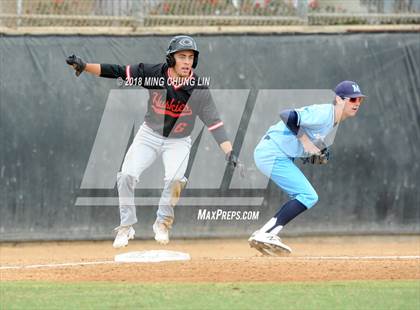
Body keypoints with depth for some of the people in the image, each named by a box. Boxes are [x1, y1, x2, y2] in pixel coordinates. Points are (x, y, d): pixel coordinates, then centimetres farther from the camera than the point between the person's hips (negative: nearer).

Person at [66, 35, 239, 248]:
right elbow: (118, 72, -18)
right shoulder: (155, 74, -18)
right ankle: (126, 227, 3)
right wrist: (84, 67, -28)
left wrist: (229, 152, -27)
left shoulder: (199, 90, -18)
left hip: (178, 142, -1)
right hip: (150, 135, 1)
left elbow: (214, 122, -18)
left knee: (174, 179, -26)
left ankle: (162, 223, 0)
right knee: (127, 175, -15)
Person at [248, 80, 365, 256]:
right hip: (273, 154, -11)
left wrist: (317, 153, 3)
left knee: (307, 198, 13)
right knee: (308, 196, -13)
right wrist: (305, 141, -24)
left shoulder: (332, 119, 13)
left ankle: (264, 235, 10)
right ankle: (266, 235, -17)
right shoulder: (323, 114, -19)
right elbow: (287, 116, -29)